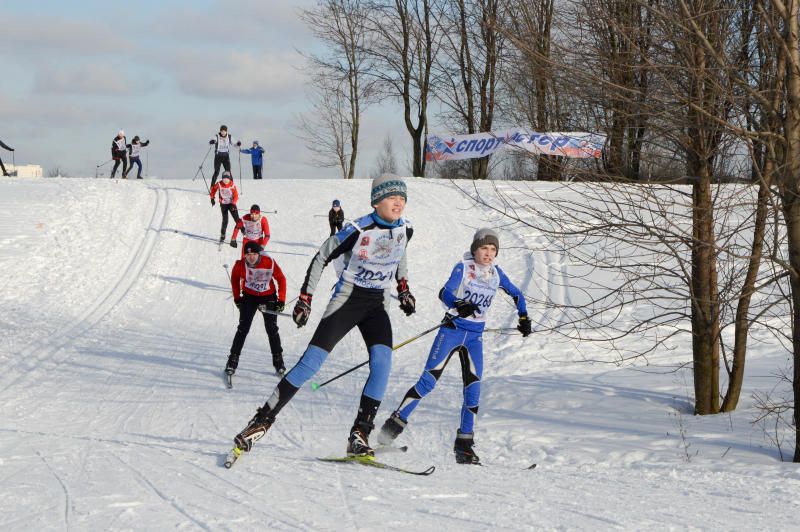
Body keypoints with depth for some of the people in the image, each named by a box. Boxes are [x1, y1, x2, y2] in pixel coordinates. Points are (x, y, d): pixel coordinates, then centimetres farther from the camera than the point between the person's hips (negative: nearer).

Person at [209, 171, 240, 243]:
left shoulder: (232, 185, -14)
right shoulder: (219, 184, -11)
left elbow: (236, 196, -13)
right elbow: (213, 188, 9)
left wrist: (233, 204, -23)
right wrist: (212, 198, 9)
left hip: (231, 204, 0)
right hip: (223, 204, 0)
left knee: (237, 219, -7)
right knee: (225, 220, -4)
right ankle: (222, 236, 8)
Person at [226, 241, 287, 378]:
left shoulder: (270, 263, -23)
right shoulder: (241, 265, -19)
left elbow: (281, 279, -8)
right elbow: (235, 278, 3)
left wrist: (281, 300, -10)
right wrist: (237, 297, 6)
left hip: (268, 297, 0)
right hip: (249, 297, 0)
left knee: (272, 329, 0)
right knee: (243, 329, -7)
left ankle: (278, 360, 15)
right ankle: (233, 361, -1)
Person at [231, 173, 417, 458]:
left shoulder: (405, 230, -1)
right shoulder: (359, 230, -18)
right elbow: (321, 258, -9)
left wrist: (403, 288, 19)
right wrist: (305, 298, -10)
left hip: (378, 305, 4)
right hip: (347, 299, -4)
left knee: (382, 362, -20)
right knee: (311, 362, -13)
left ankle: (360, 435, -15)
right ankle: (262, 420, -6)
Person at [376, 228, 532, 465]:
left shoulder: (496, 274, 8)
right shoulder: (463, 267, -5)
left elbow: (516, 294, 25)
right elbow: (446, 293, -19)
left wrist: (524, 317, 20)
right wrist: (459, 306, -38)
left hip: (475, 337, 4)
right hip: (453, 330, -4)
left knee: (473, 390, -5)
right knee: (428, 381, -12)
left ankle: (464, 444, 2)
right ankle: (393, 426, -8)